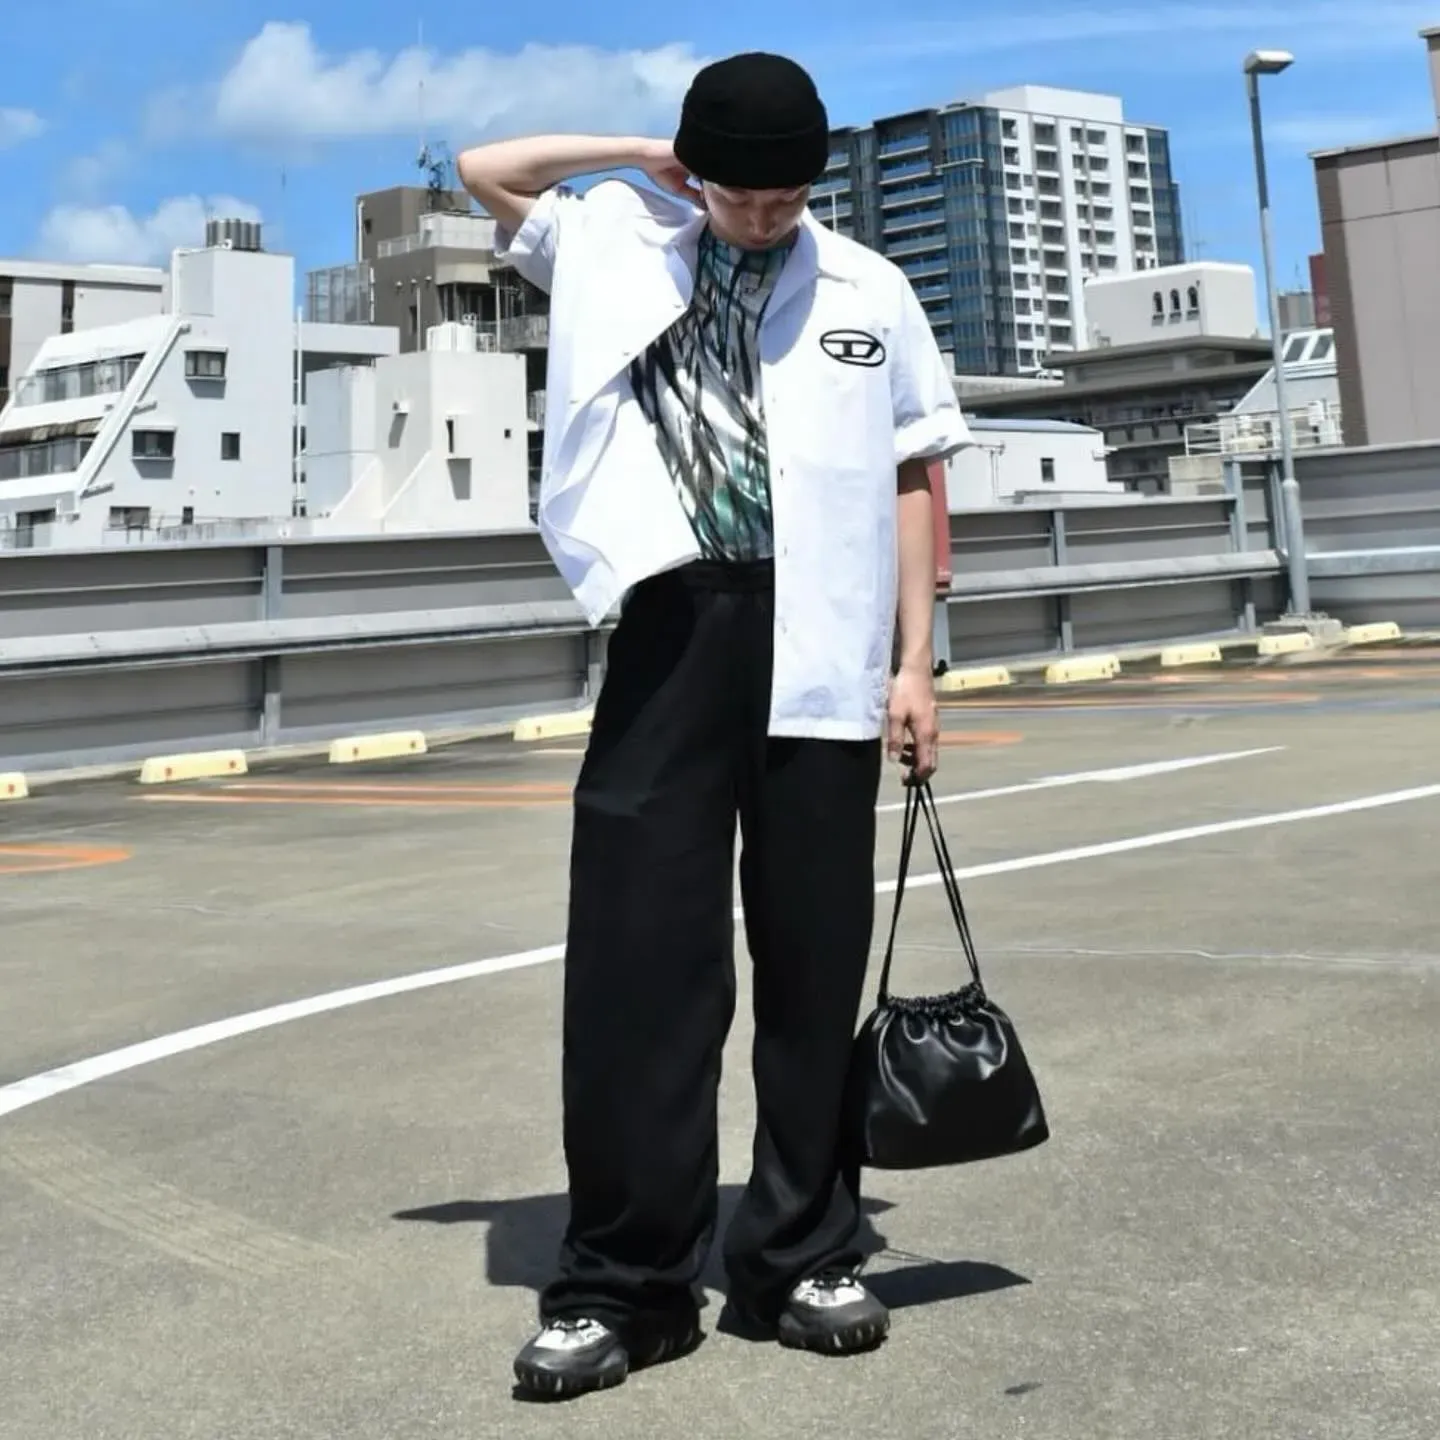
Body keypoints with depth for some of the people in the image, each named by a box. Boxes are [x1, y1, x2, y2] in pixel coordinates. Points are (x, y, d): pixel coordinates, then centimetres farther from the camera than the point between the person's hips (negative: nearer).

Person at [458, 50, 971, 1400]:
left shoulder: (871, 291, 10)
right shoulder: (617, 240, 13)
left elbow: (911, 482, 10)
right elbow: (482, 170, 20)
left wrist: (915, 661, 3)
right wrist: (645, 157, 14)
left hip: (821, 647, 0)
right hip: (672, 626, 0)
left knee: (813, 962, 4)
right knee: (638, 956, -3)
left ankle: (799, 1258, 16)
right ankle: (623, 1279, 5)